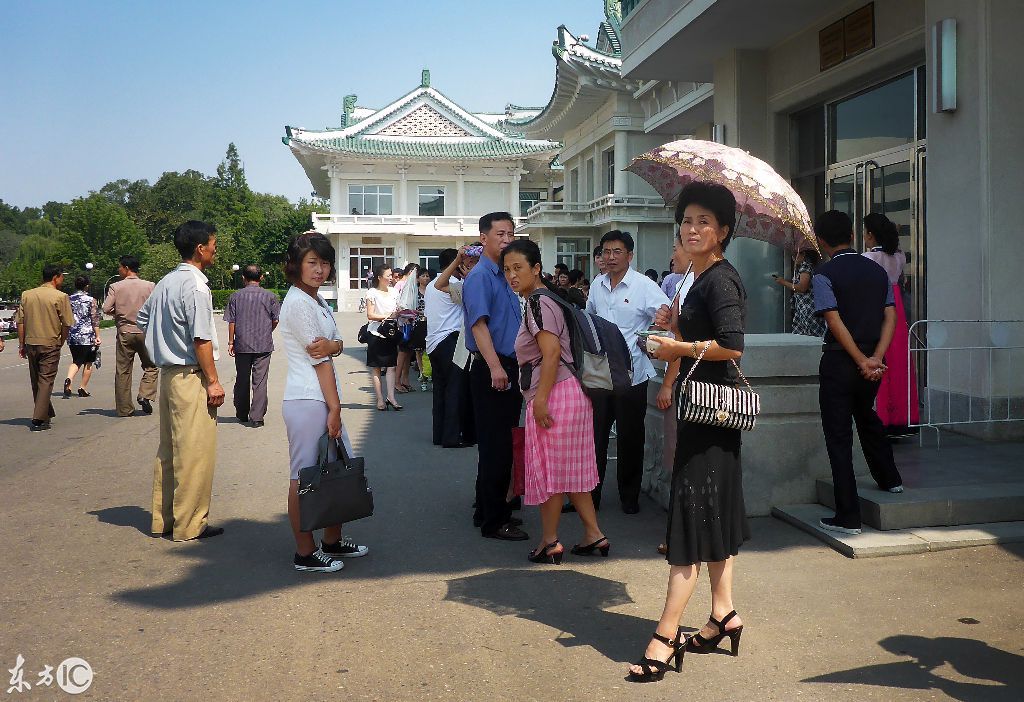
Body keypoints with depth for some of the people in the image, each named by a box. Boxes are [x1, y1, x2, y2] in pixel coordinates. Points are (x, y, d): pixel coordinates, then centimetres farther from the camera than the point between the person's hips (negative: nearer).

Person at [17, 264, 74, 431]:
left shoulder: (26, 295, 6)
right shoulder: (60, 297, -8)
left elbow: (20, 322, 6)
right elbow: (67, 324, -9)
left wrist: (22, 345, 12)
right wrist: (61, 341, 7)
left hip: (31, 343, 5)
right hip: (50, 344, -5)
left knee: (36, 381, 16)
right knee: (46, 381, -1)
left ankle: (46, 413, 29)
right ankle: (39, 419, -6)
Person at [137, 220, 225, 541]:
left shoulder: (165, 282, 12)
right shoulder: (195, 285, -15)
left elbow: (141, 319, 22)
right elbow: (201, 339, -18)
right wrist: (213, 381, -15)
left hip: (168, 373, 9)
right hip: (191, 376, -9)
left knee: (168, 450, 15)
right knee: (194, 454, -2)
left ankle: (162, 519, 24)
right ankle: (190, 524, 5)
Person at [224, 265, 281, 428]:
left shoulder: (235, 296, 0)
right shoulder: (270, 296, -2)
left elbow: (231, 322, 0)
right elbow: (276, 320, 1)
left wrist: (231, 342, 8)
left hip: (242, 345, 1)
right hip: (264, 345, -1)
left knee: (242, 380, 14)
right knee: (260, 381, 1)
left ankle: (242, 414, 25)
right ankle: (256, 417, -2)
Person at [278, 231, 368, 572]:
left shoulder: (318, 301, 17)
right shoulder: (298, 302, -12)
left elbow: (337, 345, 8)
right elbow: (320, 360, -13)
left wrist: (331, 345, -17)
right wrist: (335, 408, -13)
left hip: (325, 399, 10)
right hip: (307, 401, -10)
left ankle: (332, 541, 28)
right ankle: (305, 553, 9)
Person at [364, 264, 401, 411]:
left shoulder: (393, 291, 8)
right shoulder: (372, 293, -6)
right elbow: (370, 315, -10)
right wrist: (387, 316, -19)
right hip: (376, 333, -4)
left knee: (391, 366, -2)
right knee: (376, 368, 2)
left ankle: (390, 397, -3)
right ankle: (380, 399, 5)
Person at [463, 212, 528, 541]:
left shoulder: (508, 276, 17)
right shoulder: (479, 276, -10)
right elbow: (479, 323, -21)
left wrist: (519, 366, 21)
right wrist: (495, 366, -31)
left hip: (510, 368, 9)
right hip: (491, 370, -9)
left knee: (503, 444, 15)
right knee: (495, 446, -4)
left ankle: (491, 510, 28)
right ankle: (493, 522, 5)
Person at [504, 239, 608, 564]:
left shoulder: (538, 302, -13)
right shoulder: (541, 300, 18)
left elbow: (551, 351, -23)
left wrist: (540, 399, -24)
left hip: (554, 393, -10)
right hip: (568, 391, 10)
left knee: (547, 468, 1)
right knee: (570, 468, 14)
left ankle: (549, 542, 12)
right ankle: (593, 534, 19)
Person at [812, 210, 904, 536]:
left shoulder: (824, 275, -11)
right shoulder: (878, 271, 7)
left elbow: (835, 322, -17)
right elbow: (890, 317, -1)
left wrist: (862, 361, -13)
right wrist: (876, 358, -8)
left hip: (839, 362, -6)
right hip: (872, 362, 6)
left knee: (839, 438, 1)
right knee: (866, 416, 31)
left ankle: (848, 517, 3)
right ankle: (889, 478, 47)